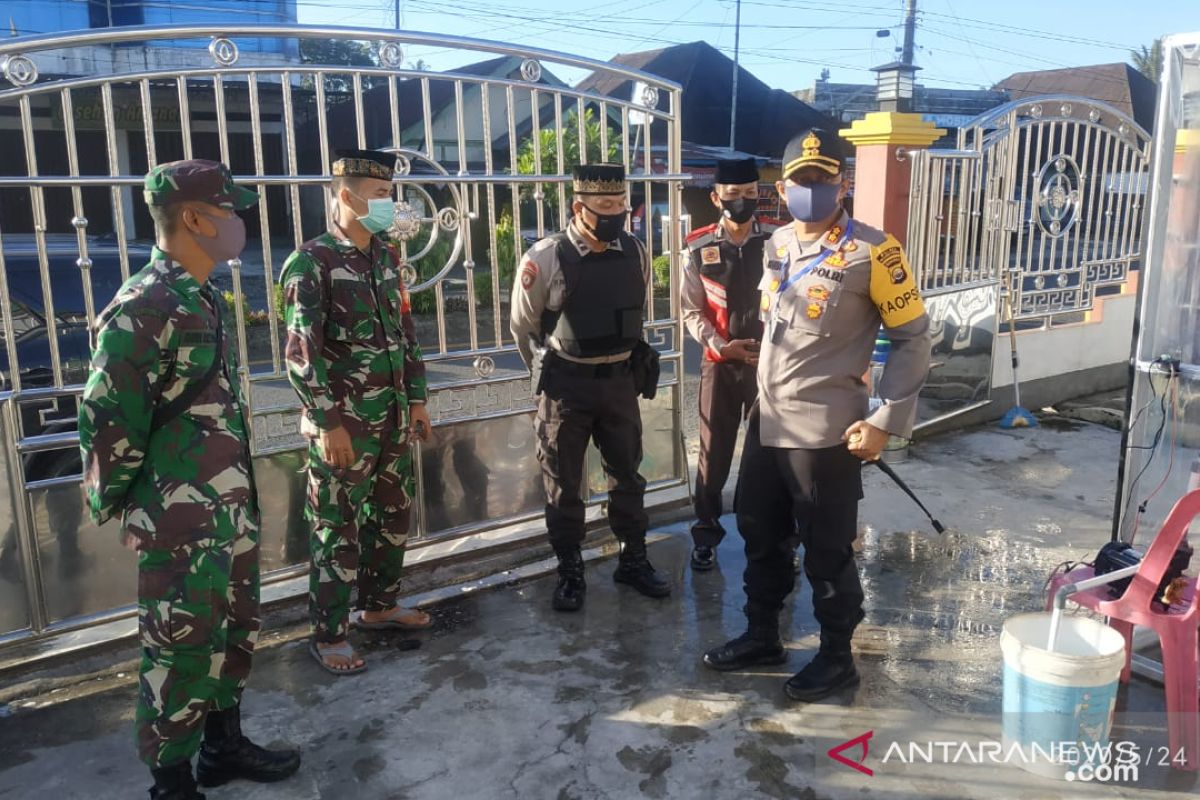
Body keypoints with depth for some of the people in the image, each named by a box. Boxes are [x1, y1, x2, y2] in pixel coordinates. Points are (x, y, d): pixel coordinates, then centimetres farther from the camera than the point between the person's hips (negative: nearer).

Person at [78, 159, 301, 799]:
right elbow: (106, 421, -16)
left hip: (232, 507, 9)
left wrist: (240, 493, 18)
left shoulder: (204, 300, 10)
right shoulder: (142, 308, -18)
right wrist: (115, 506, -5)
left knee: (234, 630, 19)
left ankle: (224, 744, 37)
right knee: (184, 649, 5)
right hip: (179, 520, -8)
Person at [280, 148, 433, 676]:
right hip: (343, 422, -7)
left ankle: (378, 606, 36)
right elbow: (301, 354, -15)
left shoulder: (387, 255, 9)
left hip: (393, 417, 7)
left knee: (394, 515, 17)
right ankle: (329, 635, 19)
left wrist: (416, 398, 12)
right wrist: (329, 423, -17)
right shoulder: (312, 262, -12)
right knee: (338, 529, 4)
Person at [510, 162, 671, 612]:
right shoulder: (546, 258, -16)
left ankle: (633, 561, 33)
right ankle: (570, 574, 25)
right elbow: (523, 326, -3)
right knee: (563, 486, 9)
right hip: (566, 386, -3)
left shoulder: (635, 253, -3)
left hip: (619, 381, 4)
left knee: (626, 477, 15)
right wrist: (550, 375, 8)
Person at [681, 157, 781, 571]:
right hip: (720, 363, 1)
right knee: (713, 451, 10)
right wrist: (721, 346, -11)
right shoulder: (699, 247, -3)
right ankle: (706, 532, 26)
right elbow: (691, 311, 1)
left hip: (771, 361, -1)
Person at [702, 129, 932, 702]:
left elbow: (913, 338, -9)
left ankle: (837, 657, 27)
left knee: (827, 551, 7)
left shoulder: (871, 251, -11)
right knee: (760, 535, 18)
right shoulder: (777, 246, 9)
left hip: (826, 430, -7)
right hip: (767, 421, 7)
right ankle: (761, 636, 37)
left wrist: (887, 420, -14)